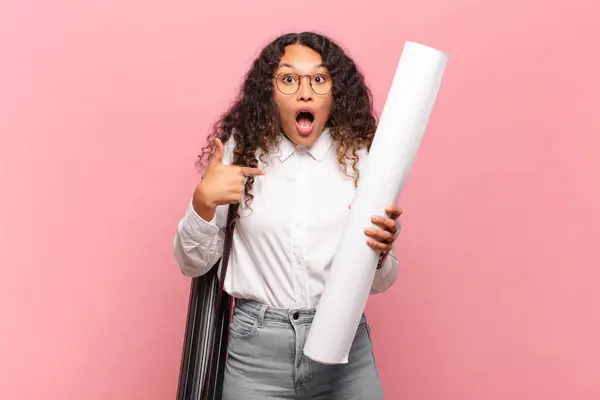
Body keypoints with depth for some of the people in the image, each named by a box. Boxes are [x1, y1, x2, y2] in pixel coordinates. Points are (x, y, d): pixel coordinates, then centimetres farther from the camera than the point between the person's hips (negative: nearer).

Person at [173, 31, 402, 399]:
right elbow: (193, 263, 0)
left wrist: (378, 252, -20)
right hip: (257, 353, 0)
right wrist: (203, 201, -18)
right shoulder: (241, 151, -3)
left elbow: (378, 282, 2)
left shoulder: (361, 158, -3)